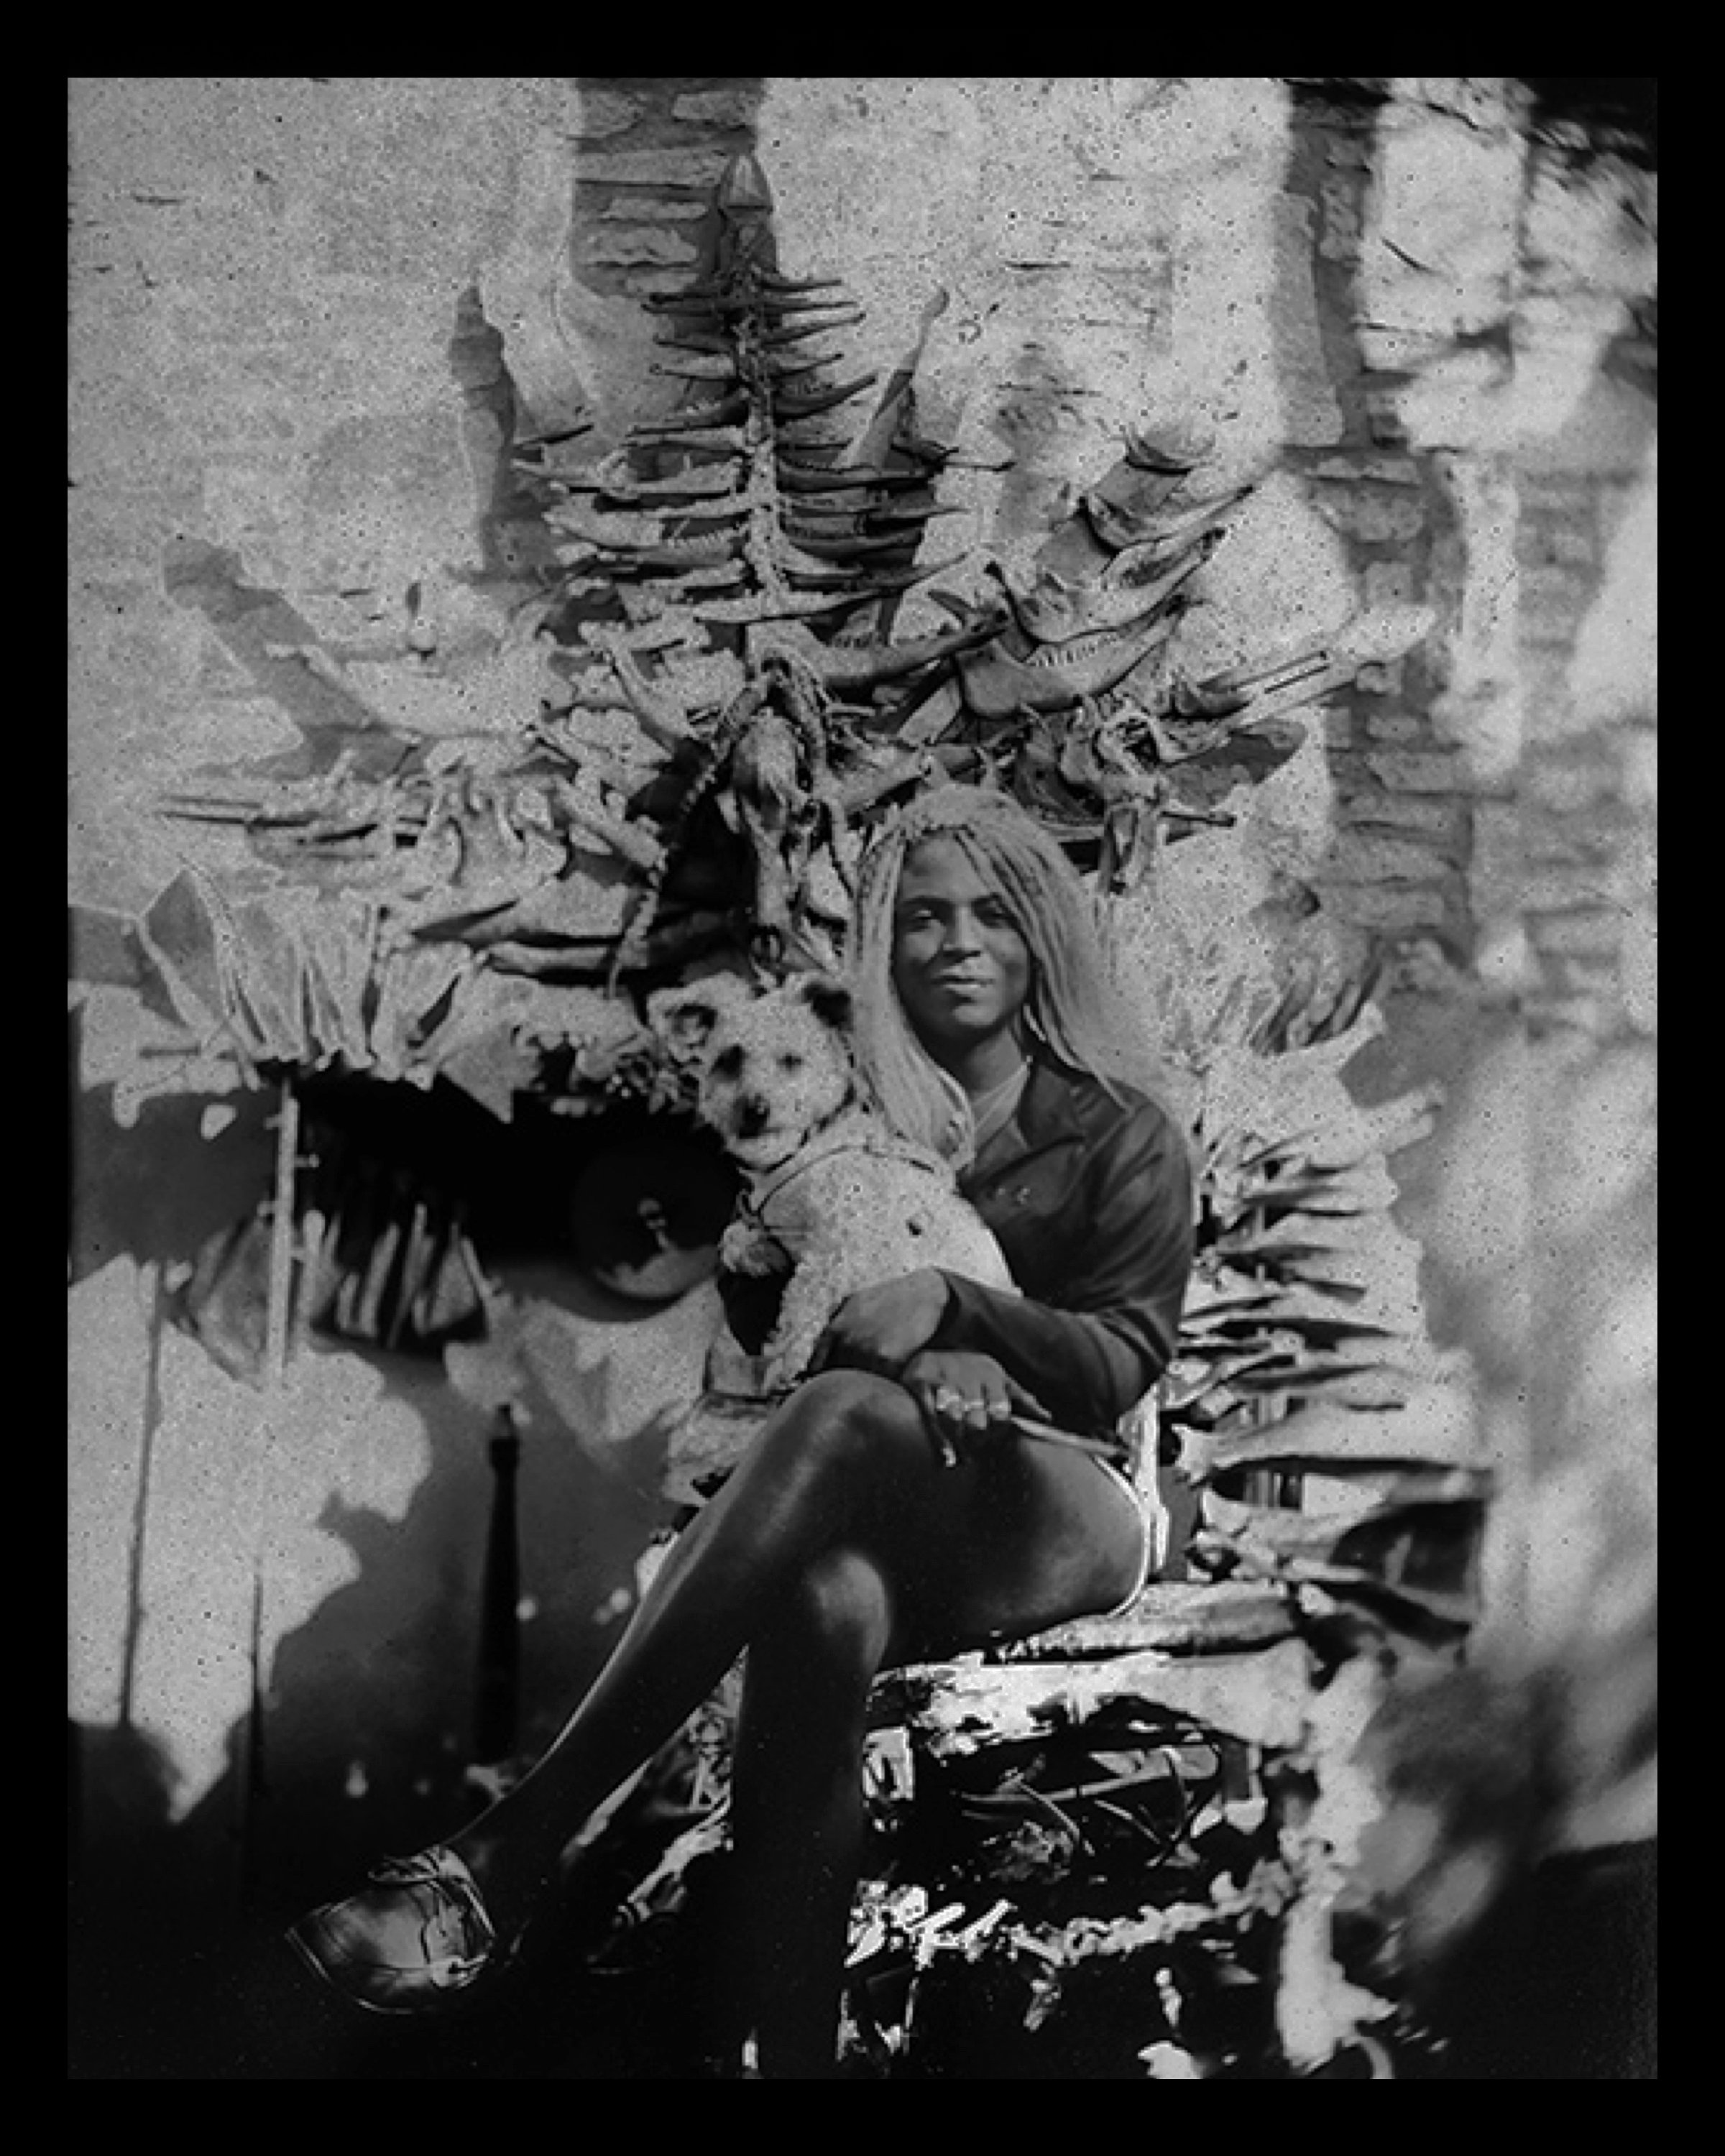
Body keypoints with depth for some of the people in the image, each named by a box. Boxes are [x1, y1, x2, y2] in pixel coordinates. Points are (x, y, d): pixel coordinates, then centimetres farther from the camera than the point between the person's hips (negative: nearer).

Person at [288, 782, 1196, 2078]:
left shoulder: (1125, 1136, 12)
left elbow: (1125, 1357, -1)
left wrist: (955, 1306, -21)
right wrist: (936, 1379, -15)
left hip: (1063, 1510, -2)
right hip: (883, 1522, 2)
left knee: (848, 1419, -37)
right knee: (825, 1599, -40)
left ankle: (512, 1855, -43)